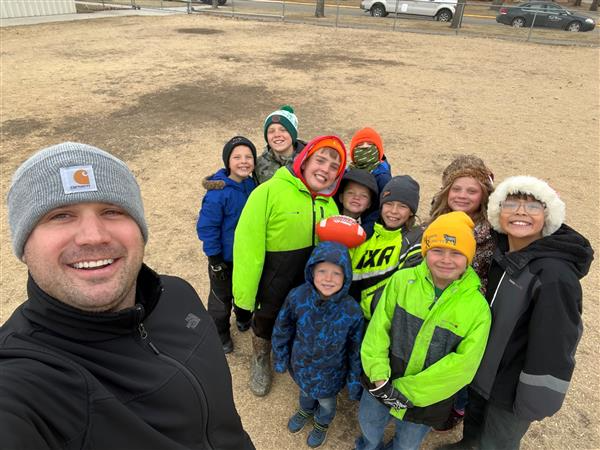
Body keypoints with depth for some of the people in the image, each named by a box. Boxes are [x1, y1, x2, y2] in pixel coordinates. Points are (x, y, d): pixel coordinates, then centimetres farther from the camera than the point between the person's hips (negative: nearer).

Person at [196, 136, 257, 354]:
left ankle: (244, 319, 54)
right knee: (221, 297, 15)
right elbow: (206, 227, -22)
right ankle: (220, 334, 39)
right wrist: (215, 259, -17)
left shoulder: (253, 185, -8)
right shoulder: (218, 192, -27)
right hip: (225, 259, -5)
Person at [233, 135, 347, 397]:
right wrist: (245, 293, -23)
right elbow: (248, 244, -24)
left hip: (312, 288, 5)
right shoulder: (270, 191, -22)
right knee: (265, 325, 22)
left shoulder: (330, 203, -3)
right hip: (272, 287, -4)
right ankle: (260, 360, 53)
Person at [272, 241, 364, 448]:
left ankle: (322, 423, 63)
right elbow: (282, 330, -9)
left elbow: (356, 350, -14)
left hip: (330, 373, -1)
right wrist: (280, 359, 1)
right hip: (301, 365, 2)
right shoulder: (297, 297, -28)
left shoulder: (352, 311, -31)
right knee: (305, 391, 33)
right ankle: (306, 410, 68)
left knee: (326, 402, 28)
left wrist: (355, 381, -4)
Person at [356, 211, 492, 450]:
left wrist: (407, 391, -19)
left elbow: (463, 364, -19)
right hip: (381, 387, 1)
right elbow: (378, 329, -12)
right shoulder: (402, 280, -15)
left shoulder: (477, 306, -18)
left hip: (426, 398, -1)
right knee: (369, 431, 26)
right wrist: (379, 378, -18)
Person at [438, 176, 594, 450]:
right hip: (485, 368, 7)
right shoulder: (505, 251, -6)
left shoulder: (555, 274, -30)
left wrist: (536, 401, -16)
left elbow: (555, 345, -24)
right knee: (474, 425, 31)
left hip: (513, 386, -6)